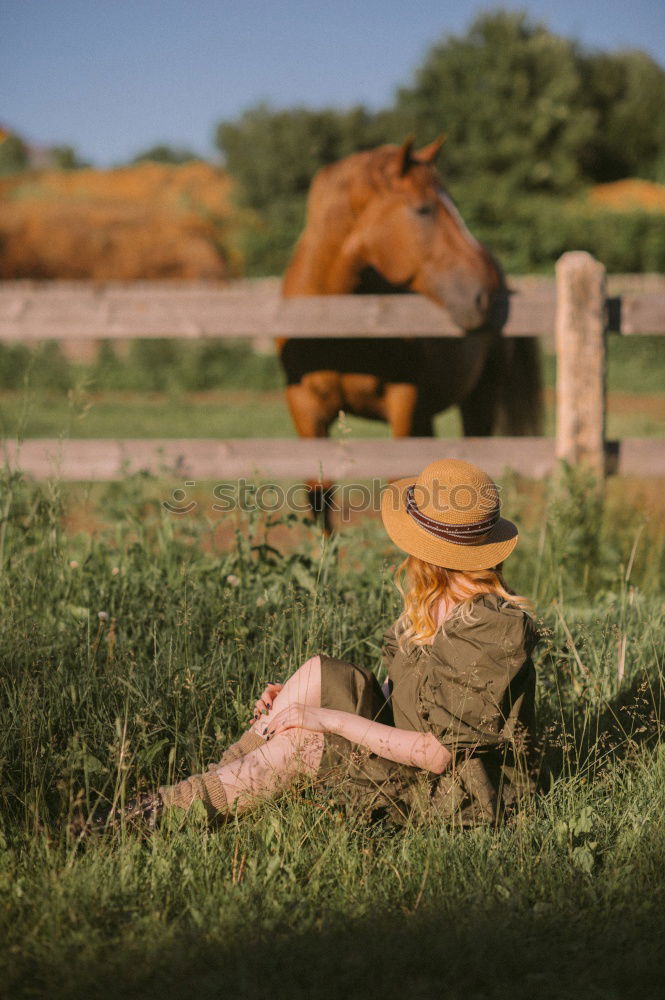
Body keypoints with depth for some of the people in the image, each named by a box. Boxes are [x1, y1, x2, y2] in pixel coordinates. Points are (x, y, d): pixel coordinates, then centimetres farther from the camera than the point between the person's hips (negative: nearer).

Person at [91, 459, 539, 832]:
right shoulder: (431, 603, 5)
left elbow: (437, 753, -24)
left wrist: (331, 719, -23)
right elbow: (403, 698, 11)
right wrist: (298, 700, 2)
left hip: (460, 799, -8)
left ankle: (162, 808, -9)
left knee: (299, 740, -21)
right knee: (320, 672, -8)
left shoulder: (496, 630, -23)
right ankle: (214, 782, -7)